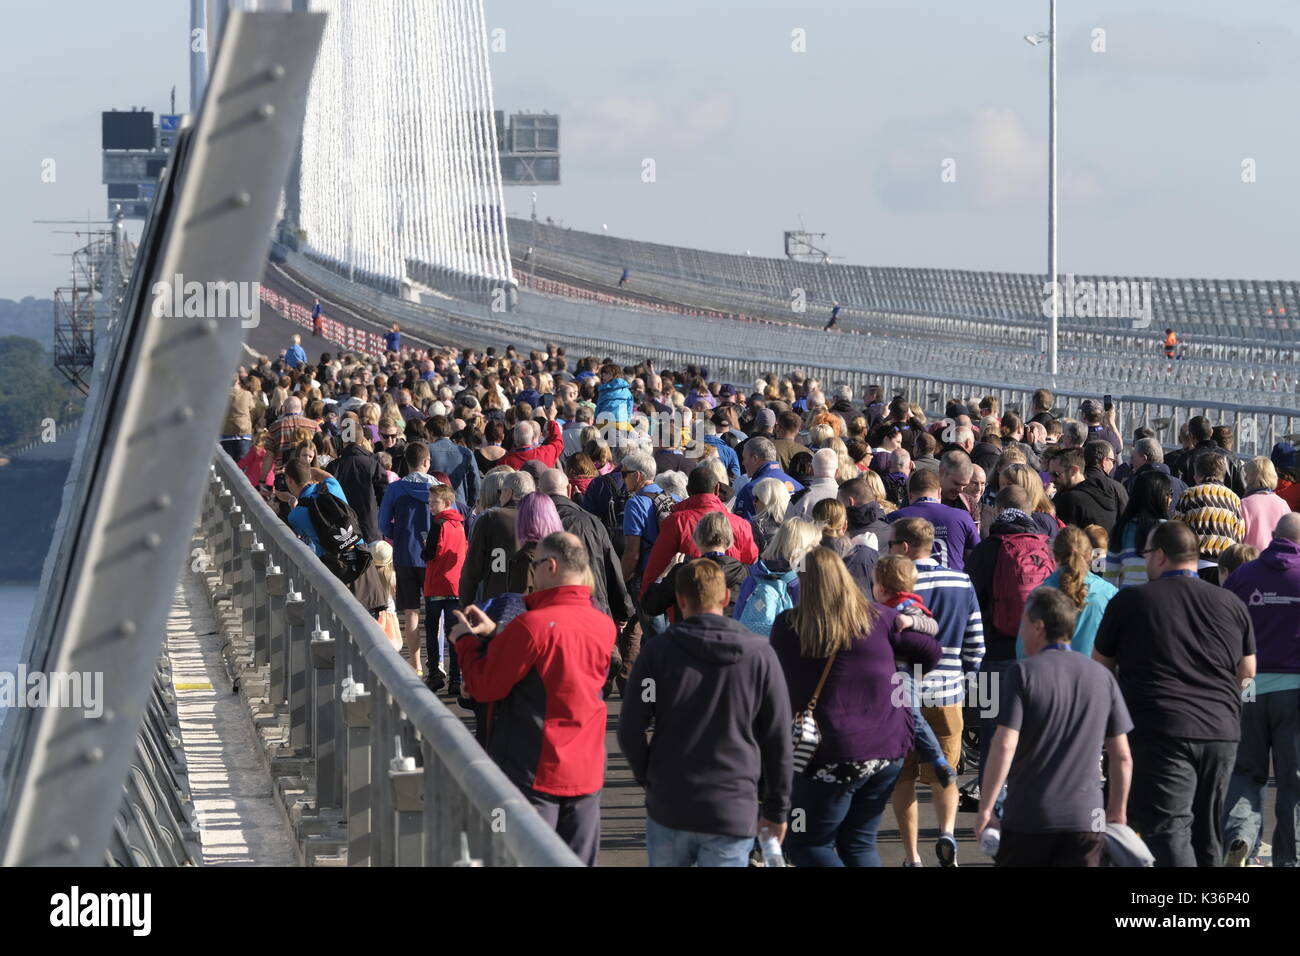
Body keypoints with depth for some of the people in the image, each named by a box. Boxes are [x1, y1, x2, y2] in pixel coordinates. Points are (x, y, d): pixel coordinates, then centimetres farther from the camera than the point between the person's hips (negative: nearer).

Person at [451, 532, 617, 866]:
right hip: (586, 772, 6)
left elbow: (484, 686, -12)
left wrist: (467, 640, 4)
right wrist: (496, 634, 14)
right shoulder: (604, 626, 2)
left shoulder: (532, 625, -18)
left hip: (534, 773, -6)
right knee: (579, 862, 9)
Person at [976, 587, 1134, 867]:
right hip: (1086, 818, 3)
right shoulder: (1102, 676, 6)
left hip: (1028, 817, -3)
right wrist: (1117, 811, 19)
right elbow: (1122, 756, 8)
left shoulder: (1023, 673, -6)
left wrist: (985, 809, -8)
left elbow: (1004, 746, -14)